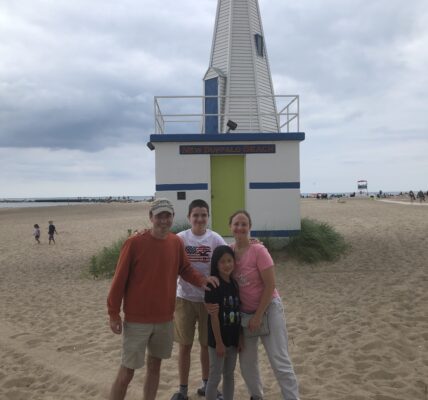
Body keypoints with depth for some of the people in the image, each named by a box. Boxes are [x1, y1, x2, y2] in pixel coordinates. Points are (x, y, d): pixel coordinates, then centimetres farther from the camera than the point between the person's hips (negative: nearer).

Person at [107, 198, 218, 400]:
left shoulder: (176, 242, -1)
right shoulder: (134, 242, -15)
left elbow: (185, 269, 10)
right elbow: (119, 279, -11)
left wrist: (202, 279, -9)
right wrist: (113, 313, -8)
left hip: (165, 318, 5)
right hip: (137, 319, -5)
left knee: (155, 365, 18)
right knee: (127, 371, 4)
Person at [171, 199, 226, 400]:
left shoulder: (216, 239, -5)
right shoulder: (180, 238, -5)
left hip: (209, 299, 0)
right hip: (184, 299, 0)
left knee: (207, 345, 13)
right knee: (185, 346, 8)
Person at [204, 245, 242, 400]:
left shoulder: (234, 284, 4)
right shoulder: (213, 286, -16)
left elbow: (238, 313, 8)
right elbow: (214, 316, -17)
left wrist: (240, 337, 8)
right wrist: (219, 342, -17)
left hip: (233, 338, 6)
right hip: (218, 339, -6)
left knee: (229, 375, 18)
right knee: (215, 377, 4)